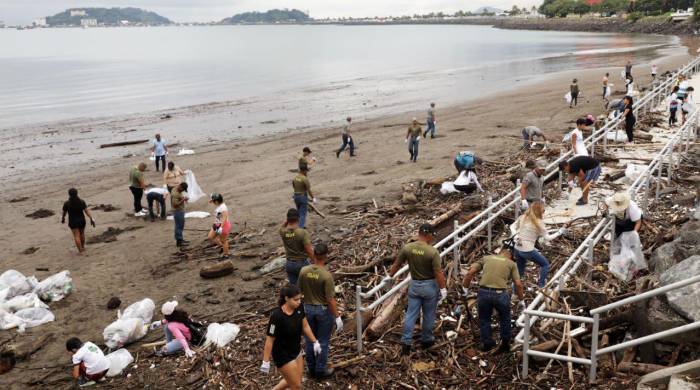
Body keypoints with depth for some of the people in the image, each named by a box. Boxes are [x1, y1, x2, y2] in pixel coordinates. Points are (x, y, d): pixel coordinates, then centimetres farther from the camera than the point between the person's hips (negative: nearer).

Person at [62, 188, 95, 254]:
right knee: (82, 233, 22)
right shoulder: (81, 201, -10)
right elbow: (86, 211, -11)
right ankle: (83, 247, 36)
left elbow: (64, 212, 1)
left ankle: (80, 250, 2)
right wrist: (91, 219, -6)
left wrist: (63, 218, 21)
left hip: (73, 222, -3)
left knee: (76, 236, 2)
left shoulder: (66, 203, -13)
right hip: (82, 220, 3)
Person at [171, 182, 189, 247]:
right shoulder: (175, 194, -24)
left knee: (181, 225, 19)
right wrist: (183, 200, -25)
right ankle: (179, 241, 5)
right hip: (178, 211, -10)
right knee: (179, 226, -2)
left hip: (181, 211, 10)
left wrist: (183, 198, 6)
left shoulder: (178, 191, 7)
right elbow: (175, 204, -27)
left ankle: (180, 239, 30)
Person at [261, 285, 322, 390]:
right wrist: (266, 362, -15)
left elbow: (305, 325, 4)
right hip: (283, 355, -7)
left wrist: (315, 342, 8)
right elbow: (269, 340, -22)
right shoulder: (277, 315, -31)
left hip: (296, 351, 7)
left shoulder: (299, 307, -13)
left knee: (292, 381, 22)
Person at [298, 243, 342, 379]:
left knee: (310, 339, 18)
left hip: (308, 308, 5)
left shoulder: (303, 271, -12)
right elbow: (331, 299, -22)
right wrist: (337, 317, -14)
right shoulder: (327, 276, -26)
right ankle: (320, 370, 22)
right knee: (323, 341, 11)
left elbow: (300, 290, 0)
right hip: (324, 310, -4)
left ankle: (312, 368, 31)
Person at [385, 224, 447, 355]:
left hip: (414, 285, 3)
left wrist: (390, 276, 20)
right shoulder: (433, 252, -21)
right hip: (430, 286, -3)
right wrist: (443, 289, -9)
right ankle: (426, 340, 28)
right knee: (429, 315, 14)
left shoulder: (407, 248, -9)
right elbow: (438, 273, -19)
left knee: (411, 314, 9)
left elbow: (396, 264, 4)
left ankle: (406, 342, 7)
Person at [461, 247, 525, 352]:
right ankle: (505, 344, 36)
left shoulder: (486, 258, 17)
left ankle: (487, 344, 32)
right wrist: (521, 300, 17)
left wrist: (465, 288, 17)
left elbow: (470, 273, 8)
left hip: (483, 292, 1)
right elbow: (518, 284, 6)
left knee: (484, 319, 23)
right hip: (500, 294, -1)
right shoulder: (511, 263, 13)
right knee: (505, 319, 25)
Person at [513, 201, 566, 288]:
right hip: (528, 251, -6)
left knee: (519, 272, 18)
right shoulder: (539, 222, -12)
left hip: (517, 249, 6)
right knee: (545, 264, 17)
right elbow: (548, 238, -8)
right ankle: (541, 287, 13)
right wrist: (559, 232, 2)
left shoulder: (522, 218, 4)